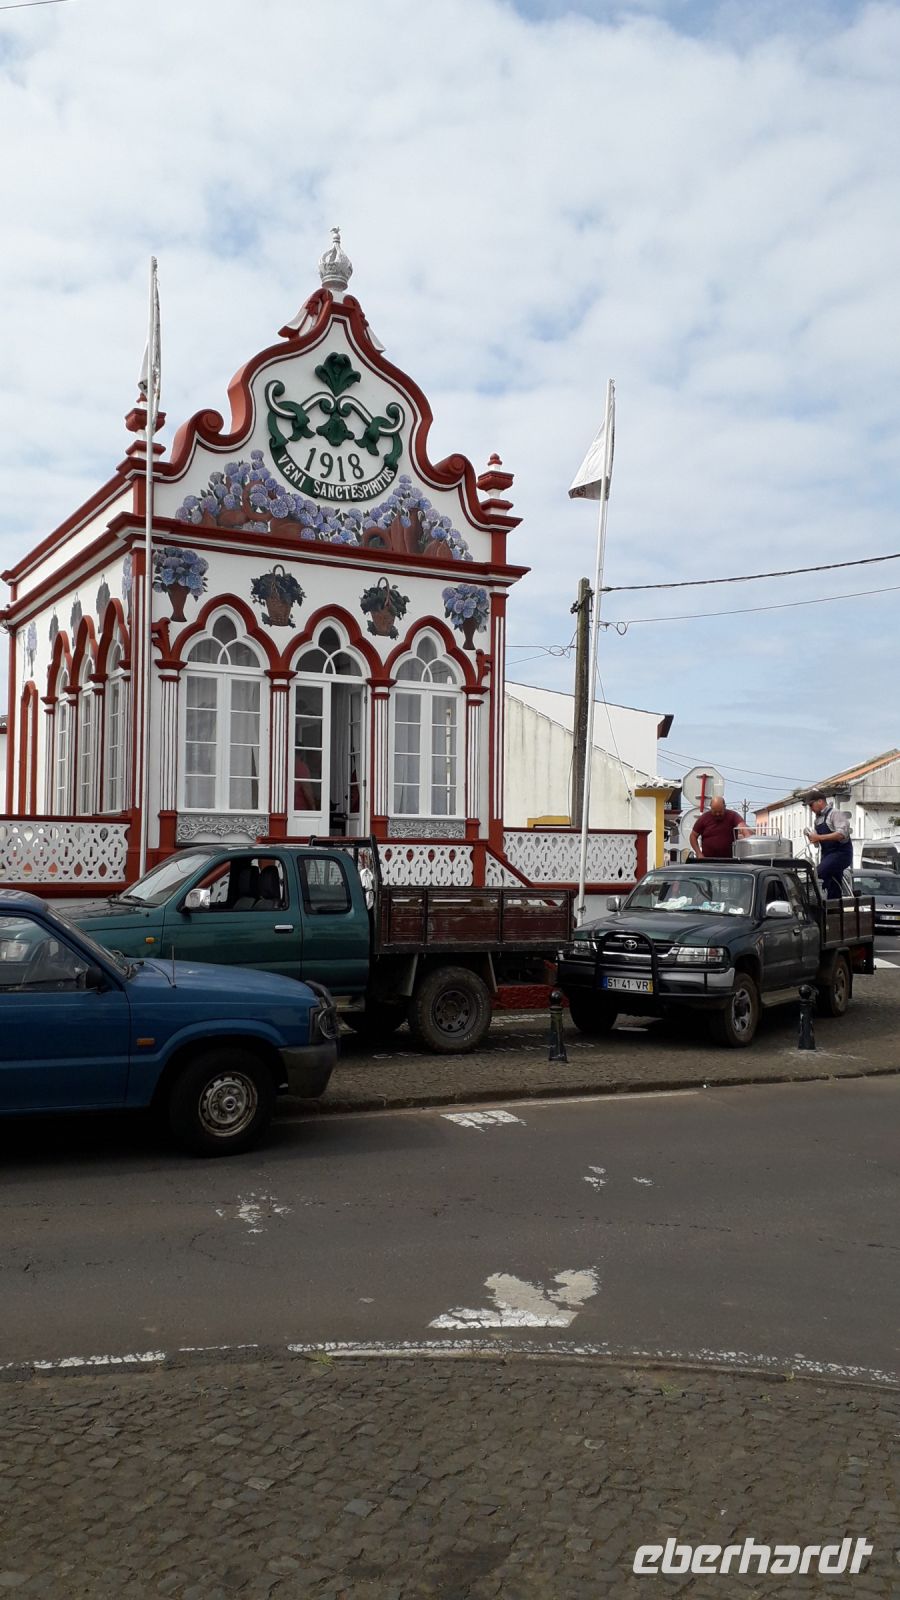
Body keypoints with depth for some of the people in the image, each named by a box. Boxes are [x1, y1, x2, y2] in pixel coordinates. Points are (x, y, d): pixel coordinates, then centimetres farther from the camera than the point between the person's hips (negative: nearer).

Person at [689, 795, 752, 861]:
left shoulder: (732, 816, -3)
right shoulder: (703, 818, 1)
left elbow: (742, 826, -22)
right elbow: (693, 836, 7)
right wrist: (699, 854, -3)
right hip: (708, 859, 1)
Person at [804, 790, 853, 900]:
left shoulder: (835, 813, -8)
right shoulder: (818, 819, 18)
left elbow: (842, 834, -22)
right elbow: (818, 842, 24)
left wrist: (819, 837, -24)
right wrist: (812, 837, 2)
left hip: (840, 853, -8)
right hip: (827, 854, 9)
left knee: (820, 873, -29)